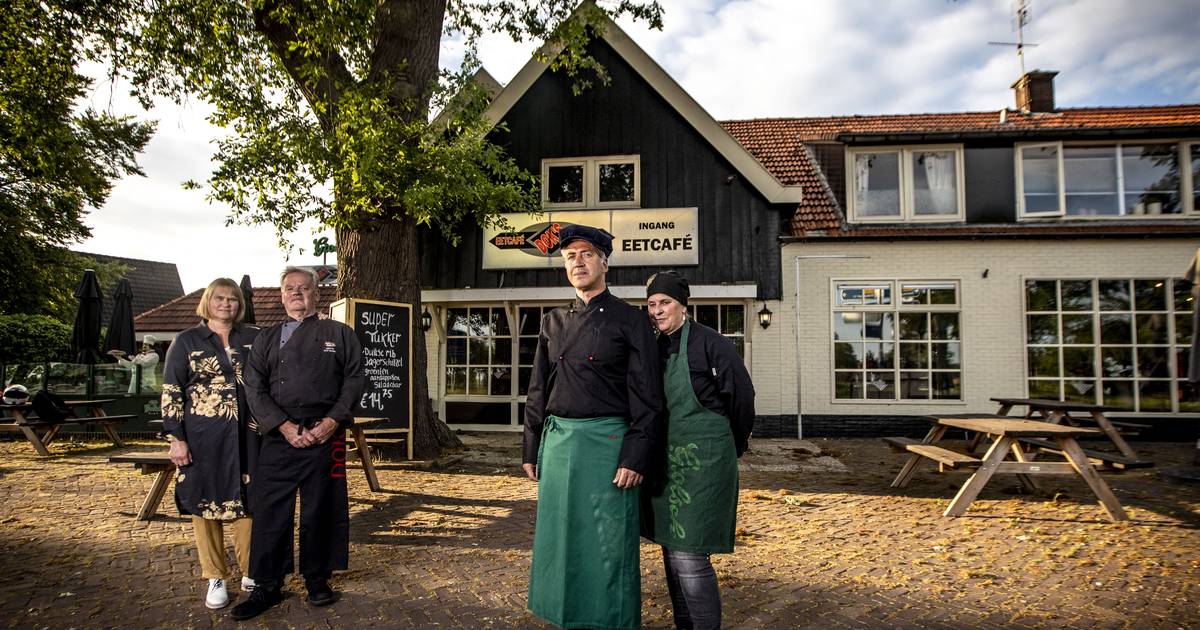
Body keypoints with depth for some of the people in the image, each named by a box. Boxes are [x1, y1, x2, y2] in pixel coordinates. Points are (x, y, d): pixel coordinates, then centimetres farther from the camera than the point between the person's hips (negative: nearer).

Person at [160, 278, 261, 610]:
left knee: (246, 501, 5)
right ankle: (216, 579, 21)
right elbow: (170, 393, 1)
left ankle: (250, 572, 20)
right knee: (205, 504, 6)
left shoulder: (254, 338, 7)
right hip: (203, 438, -1)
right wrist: (176, 438, -6)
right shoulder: (186, 341, 2)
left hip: (246, 436, 1)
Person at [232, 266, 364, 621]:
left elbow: (354, 380, 1)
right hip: (279, 439, 2)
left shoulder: (339, 334, 7)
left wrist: (331, 422, -10)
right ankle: (267, 587, 18)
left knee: (321, 511, 5)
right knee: (270, 510, 4)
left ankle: (318, 581, 21)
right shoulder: (266, 339, 13)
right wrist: (285, 426, -10)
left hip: (326, 437, -1)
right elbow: (255, 389, 4)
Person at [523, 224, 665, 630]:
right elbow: (538, 392, 15)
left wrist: (634, 458, -13)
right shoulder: (553, 323, 11)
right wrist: (532, 450, 12)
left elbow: (647, 397, -7)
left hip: (607, 442, -5)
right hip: (557, 441, 5)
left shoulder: (629, 321, -4)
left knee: (608, 543, 4)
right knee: (562, 537, 14)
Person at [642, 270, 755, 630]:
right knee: (671, 551, 15)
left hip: (701, 463, -7)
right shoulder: (655, 348, 8)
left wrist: (733, 449, 6)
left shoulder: (710, 343, -12)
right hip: (666, 462, 7)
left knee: (689, 557, -7)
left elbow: (742, 397, -6)